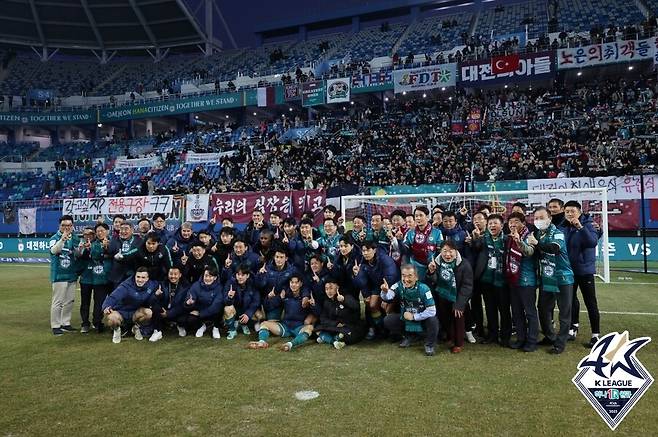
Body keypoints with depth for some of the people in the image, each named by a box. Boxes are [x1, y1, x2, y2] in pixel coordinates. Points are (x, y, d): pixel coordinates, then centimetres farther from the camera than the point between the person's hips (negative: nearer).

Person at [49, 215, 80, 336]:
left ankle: (66, 323, 24)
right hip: (59, 275, -5)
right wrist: (62, 239, -43)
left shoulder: (75, 238, 8)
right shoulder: (55, 238, -7)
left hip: (72, 275, 6)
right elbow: (54, 250, -26)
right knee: (58, 301, -2)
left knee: (70, 301, 12)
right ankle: (55, 326, 7)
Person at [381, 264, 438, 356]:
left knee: (433, 320, -32)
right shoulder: (399, 286, -15)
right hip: (405, 319, 3)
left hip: (422, 320, -3)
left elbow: (432, 311, -25)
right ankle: (408, 336, 12)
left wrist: (413, 316, -22)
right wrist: (385, 292, -57)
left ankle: (429, 345, -3)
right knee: (387, 320, -14)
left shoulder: (423, 289, -24)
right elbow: (388, 297, -34)